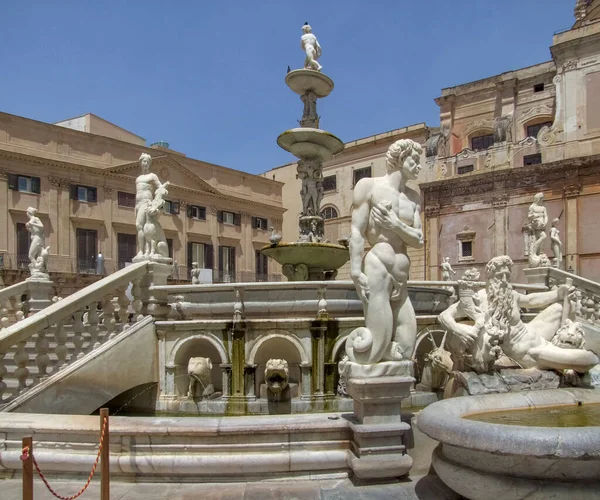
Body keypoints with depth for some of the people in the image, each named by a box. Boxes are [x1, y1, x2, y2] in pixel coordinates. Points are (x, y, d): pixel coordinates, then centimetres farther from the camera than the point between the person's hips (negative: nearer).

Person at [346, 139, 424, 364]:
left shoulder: (413, 198, 19)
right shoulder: (369, 185, 1)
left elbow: (419, 241, 11)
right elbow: (356, 232, -7)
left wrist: (395, 224, -7)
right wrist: (356, 272, -16)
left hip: (401, 281, 7)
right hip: (377, 271, -7)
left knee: (404, 351, 6)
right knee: (374, 354, -10)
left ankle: (362, 342, 25)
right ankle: (355, 342, 19)